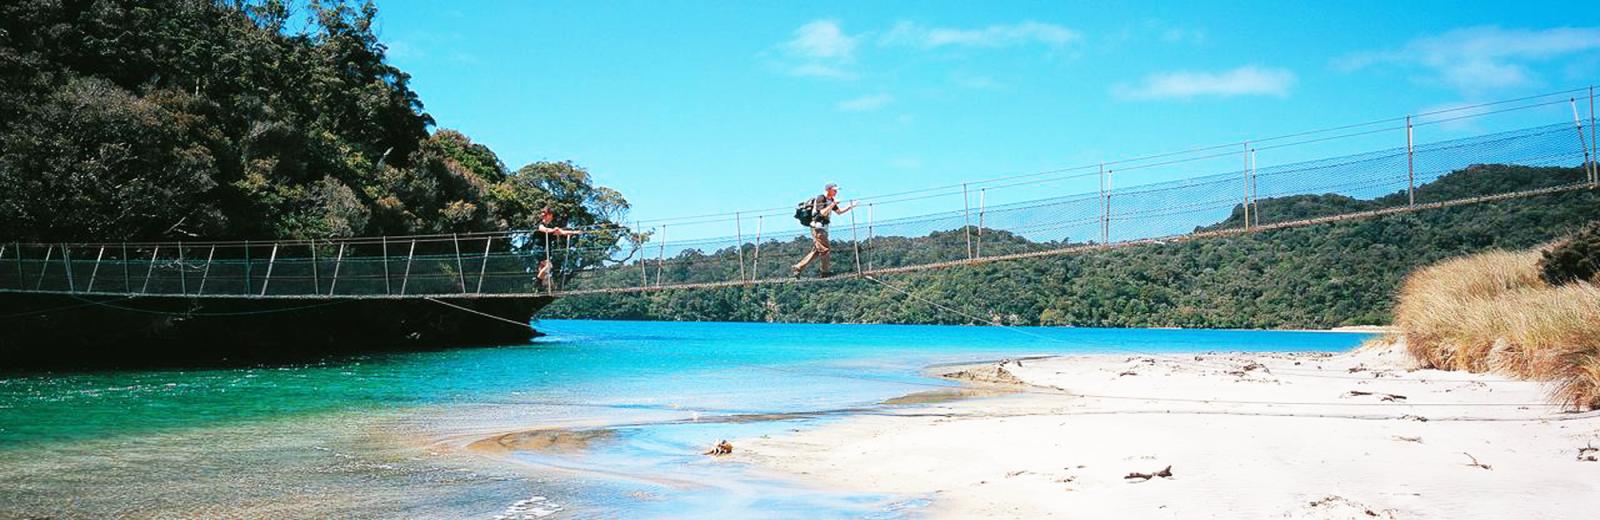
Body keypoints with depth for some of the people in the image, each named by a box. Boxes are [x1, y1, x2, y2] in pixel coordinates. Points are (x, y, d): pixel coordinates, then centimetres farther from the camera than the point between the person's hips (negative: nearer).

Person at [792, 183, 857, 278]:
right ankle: (824, 272, 5)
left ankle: (797, 268, 10)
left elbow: (839, 212, 18)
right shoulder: (820, 198, -12)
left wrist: (850, 207, 10)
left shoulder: (830, 200, 16)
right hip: (817, 228, -10)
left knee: (816, 251, 10)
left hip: (823, 229, 10)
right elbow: (823, 213, -22)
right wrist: (833, 204, -22)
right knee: (825, 250, -6)